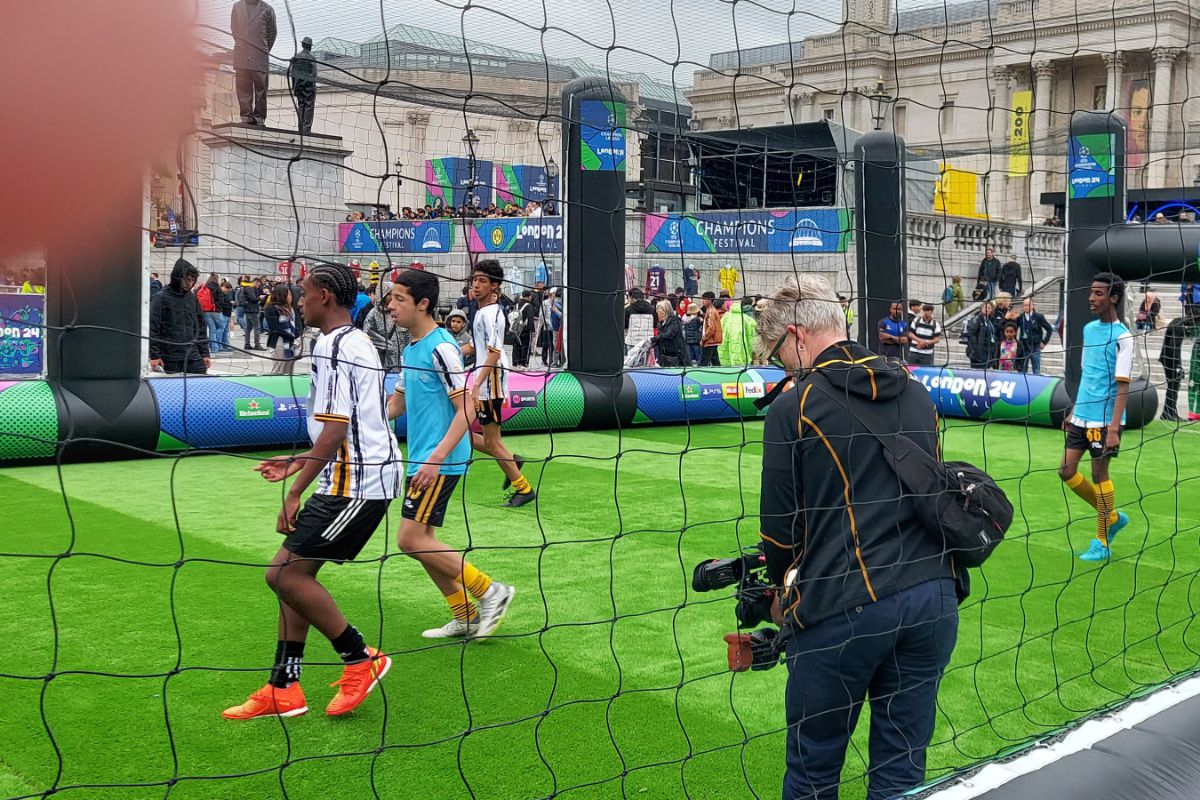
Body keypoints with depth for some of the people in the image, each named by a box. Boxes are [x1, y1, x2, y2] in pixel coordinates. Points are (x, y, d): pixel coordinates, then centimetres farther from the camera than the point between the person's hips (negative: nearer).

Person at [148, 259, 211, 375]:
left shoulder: (192, 298, 12)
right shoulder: (161, 298, -4)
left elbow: (201, 327, 17)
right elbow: (152, 328, -7)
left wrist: (204, 353, 12)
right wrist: (154, 355, -12)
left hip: (193, 357, 5)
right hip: (171, 360, -4)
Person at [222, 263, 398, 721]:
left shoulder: (333, 347, -14)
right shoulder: (355, 342, 18)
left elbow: (335, 430, -20)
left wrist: (294, 493, -16)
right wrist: (300, 462, 25)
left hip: (356, 485, -10)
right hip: (353, 477, 10)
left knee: (284, 574, -8)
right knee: (294, 573, 10)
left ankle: (361, 660, 4)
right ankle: (283, 690, 16)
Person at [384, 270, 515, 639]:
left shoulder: (440, 347, -15)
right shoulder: (411, 349, 12)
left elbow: (466, 409, -20)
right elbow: (397, 402, 24)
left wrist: (437, 458, -26)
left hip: (440, 463, -9)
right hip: (422, 460, 9)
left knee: (411, 540, -10)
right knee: (421, 541, 10)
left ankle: (490, 591, 1)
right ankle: (465, 616, 21)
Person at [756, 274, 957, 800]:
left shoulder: (794, 407, -5)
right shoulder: (917, 395, 12)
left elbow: (779, 524, 0)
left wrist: (783, 587, 20)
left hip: (843, 609, -5)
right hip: (934, 599, 6)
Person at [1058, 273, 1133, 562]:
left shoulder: (1122, 336, -13)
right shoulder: (1089, 329, 9)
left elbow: (1122, 386, -16)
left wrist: (1114, 428, -22)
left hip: (1104, 419, -7)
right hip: (1081, 417, 7)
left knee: (1099, 475, 2)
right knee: (1066, 471, 7)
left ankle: (1102, 543, 16)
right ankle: (1112, 517, 27)